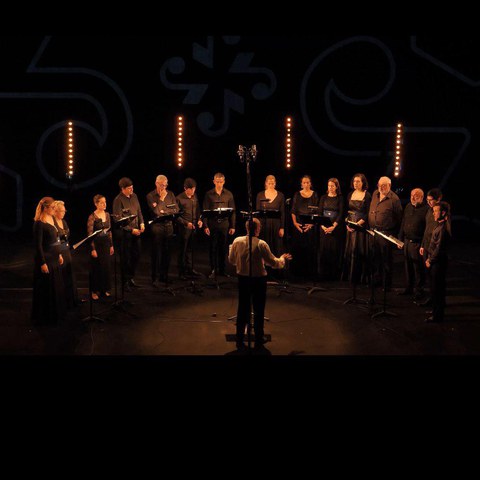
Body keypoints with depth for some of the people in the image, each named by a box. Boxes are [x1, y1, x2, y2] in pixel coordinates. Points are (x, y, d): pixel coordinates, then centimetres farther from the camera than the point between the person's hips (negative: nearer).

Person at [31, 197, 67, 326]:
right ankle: (44, 317, 12)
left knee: (57, 287, 16)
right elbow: (38, 245, -18)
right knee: (46, 289, 1)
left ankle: (56, 314, 29)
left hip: (54, 258, 9)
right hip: (46, 259, -9)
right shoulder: (39, 223, -17)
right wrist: (43, 263, -20)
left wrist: (59, 254, 17)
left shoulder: (51, 219, 9)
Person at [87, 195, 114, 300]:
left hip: (106, 243, 6)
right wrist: (93, 249, -15)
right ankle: (95, 291, 15)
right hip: (97, 244, -6)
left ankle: (104, 289, 21)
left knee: (107, 266, 8)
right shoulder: (92, 217, -13)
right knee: (97, 267, 3)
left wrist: (111, 245, 12)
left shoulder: (107, 214, 6)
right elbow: (90, 234, -13)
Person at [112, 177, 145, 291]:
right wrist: (131, 230, -18)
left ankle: (131, 277, 30)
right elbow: (118, 219, -16)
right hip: (124, 233, -7)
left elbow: (139, 211, 17)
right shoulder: (118, 200, -14)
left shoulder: (134, 196, 7)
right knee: (125, 258, 4)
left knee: (136, 255, 13)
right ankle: (125, 282, 16)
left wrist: (141, 223, 1)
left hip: (136, 231, 7)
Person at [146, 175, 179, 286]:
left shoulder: (170, 194, 11)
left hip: (169, 225, 4)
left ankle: (164, 275, 19)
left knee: (167, 252, 9)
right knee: (157, 253, -4)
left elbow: (176, 210, 5)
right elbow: (156, 211, -14)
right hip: (157, 226, -4)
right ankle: (155, 278, 0)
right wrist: (161, 198, -10)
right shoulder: (150, 196, -2)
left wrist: (164, 211, -7)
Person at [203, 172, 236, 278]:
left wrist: (232, 226, 1)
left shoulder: (228, 194, 7)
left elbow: (232, 211, 7)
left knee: (223, 247, 6)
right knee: (213, 247, 2)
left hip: (225, 224, 1)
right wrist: (205, 226, -6)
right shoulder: (209, 194, 3)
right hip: (212, 224, -1)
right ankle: (213, 270, 8)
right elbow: (205, 211, 2)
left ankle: (222, 269, 15)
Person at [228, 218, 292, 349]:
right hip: (258, 279, -3)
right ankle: (258, 340, 19)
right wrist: (282, 258, 8)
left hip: (243, 278, 3)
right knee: (258, 310, 11)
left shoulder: (237, 241, -6)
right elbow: (274, 263, -12)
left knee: (242, 309, 13)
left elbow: (231, 260, 6)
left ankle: (239, 340, 17)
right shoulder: (261, 244, -17)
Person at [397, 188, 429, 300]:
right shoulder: (408, 207, 10)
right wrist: (400, 239, 15)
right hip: (406, 242, 7)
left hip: (417, 243, -7)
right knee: (408, 266, 16)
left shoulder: (426, 209, -13)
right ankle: (409, 288, 28)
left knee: (418, 269, 2)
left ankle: (419, 291, 14)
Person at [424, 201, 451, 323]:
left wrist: (430, 261, -12)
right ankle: (435, 310, 32)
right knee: (435, 288, 19)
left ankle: (437, 316, 6)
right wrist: (429, 258, 12)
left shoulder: (443, 228, -21)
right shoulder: (440, 225, 10)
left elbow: (439, 248, -21)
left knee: (437, 289, -2)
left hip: (438, 262, -10)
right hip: (435, 261, 10)